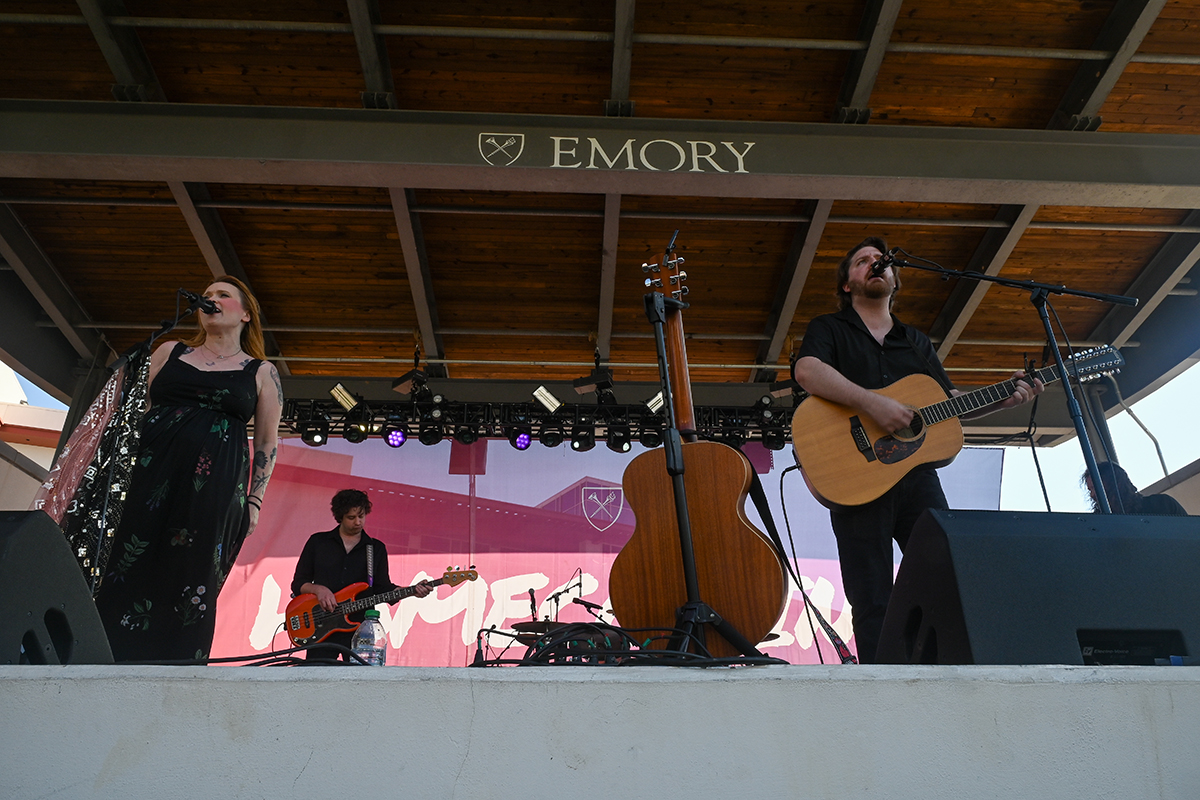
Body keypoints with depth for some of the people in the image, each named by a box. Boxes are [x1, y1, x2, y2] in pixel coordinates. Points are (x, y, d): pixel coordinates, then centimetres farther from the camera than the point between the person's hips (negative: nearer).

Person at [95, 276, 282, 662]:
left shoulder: (261, 372, 12)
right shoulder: (169, 352, 20)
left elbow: (267, 441, 9)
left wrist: (255, 501, 1)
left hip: (216, 486, -2)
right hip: (151, 477, 3)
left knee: (190, 592, -5)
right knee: (126, 578, -5)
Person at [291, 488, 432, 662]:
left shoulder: (377, 548, 10)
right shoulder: (317, 542, 7)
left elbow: (382, 589, 6)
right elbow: (297, 583, 8)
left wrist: (413, 591, -10)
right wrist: (318, 589, -13)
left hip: (360, 630, 1)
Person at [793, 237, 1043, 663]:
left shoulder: (917, 343, 27)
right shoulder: (829, 329, 10)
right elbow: (807, 372, -12)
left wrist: (1002, 399, 4)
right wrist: (872, 402, -23)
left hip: (916, 472, 5)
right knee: (873, 603, -6)